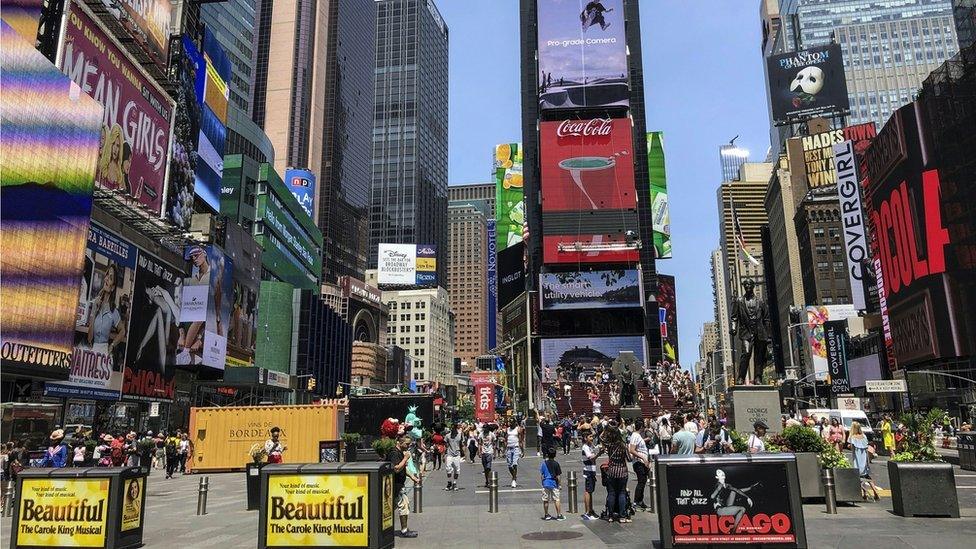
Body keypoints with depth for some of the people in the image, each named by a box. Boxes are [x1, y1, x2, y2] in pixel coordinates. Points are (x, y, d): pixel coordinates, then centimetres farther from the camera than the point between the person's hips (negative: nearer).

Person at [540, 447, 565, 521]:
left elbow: (542, 475, 1)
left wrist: (543, 482, 13)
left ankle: (546, 515, 17)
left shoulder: (544, 463, -3)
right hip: (554, 484, -2)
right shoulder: (556, 464, -10)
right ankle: (559, 515, 6)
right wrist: (558, 484, 4)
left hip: (545, 483, 2)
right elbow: (557, 476, -9)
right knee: (556, 500, 4)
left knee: (545, 500, 10)